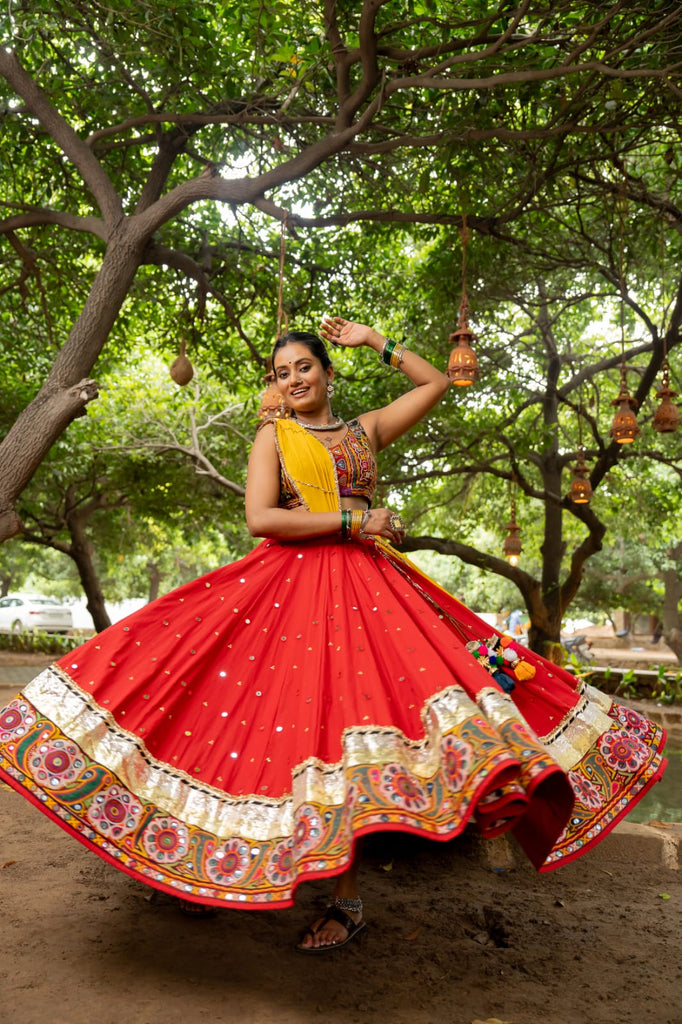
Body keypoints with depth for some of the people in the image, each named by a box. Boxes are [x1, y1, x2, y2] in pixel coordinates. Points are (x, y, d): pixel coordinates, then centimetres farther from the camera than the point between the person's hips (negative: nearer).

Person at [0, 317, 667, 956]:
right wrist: (354, 520, -8)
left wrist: (374, 342, 20)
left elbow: (437, 383, 24)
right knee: (271, 714, -5)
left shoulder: (366, 429, 17)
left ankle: (346, 899, 1)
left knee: (346, 726, -8)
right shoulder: (274, 434, 10)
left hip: (362, 585, 1)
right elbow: (261, 519, -5)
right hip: (286, 583, -1)